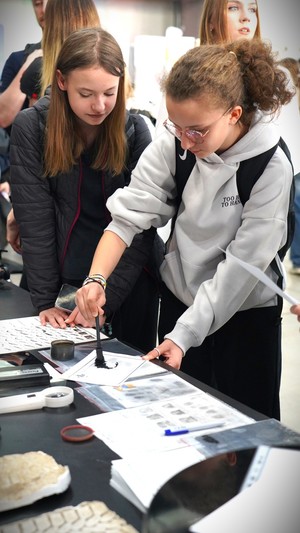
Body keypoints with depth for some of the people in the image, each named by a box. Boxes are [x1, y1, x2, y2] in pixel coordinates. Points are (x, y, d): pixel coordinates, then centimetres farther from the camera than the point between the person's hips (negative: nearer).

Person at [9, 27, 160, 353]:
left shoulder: (134, 130, -7)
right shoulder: (30, 128, -9)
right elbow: (35, 221, -10)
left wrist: (107, 298, -18)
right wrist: (44, 300, -14)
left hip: (130, 282, 1)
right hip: (65, 280, 0)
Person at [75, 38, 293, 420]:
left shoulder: (271, 167, -20)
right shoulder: (171, 146, -12)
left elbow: (243, 264, -21)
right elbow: (129, 215, -13)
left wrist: (184, 335, -21)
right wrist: (96, 278, -30)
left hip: (245, 314, -2)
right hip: (177, 300, 3)